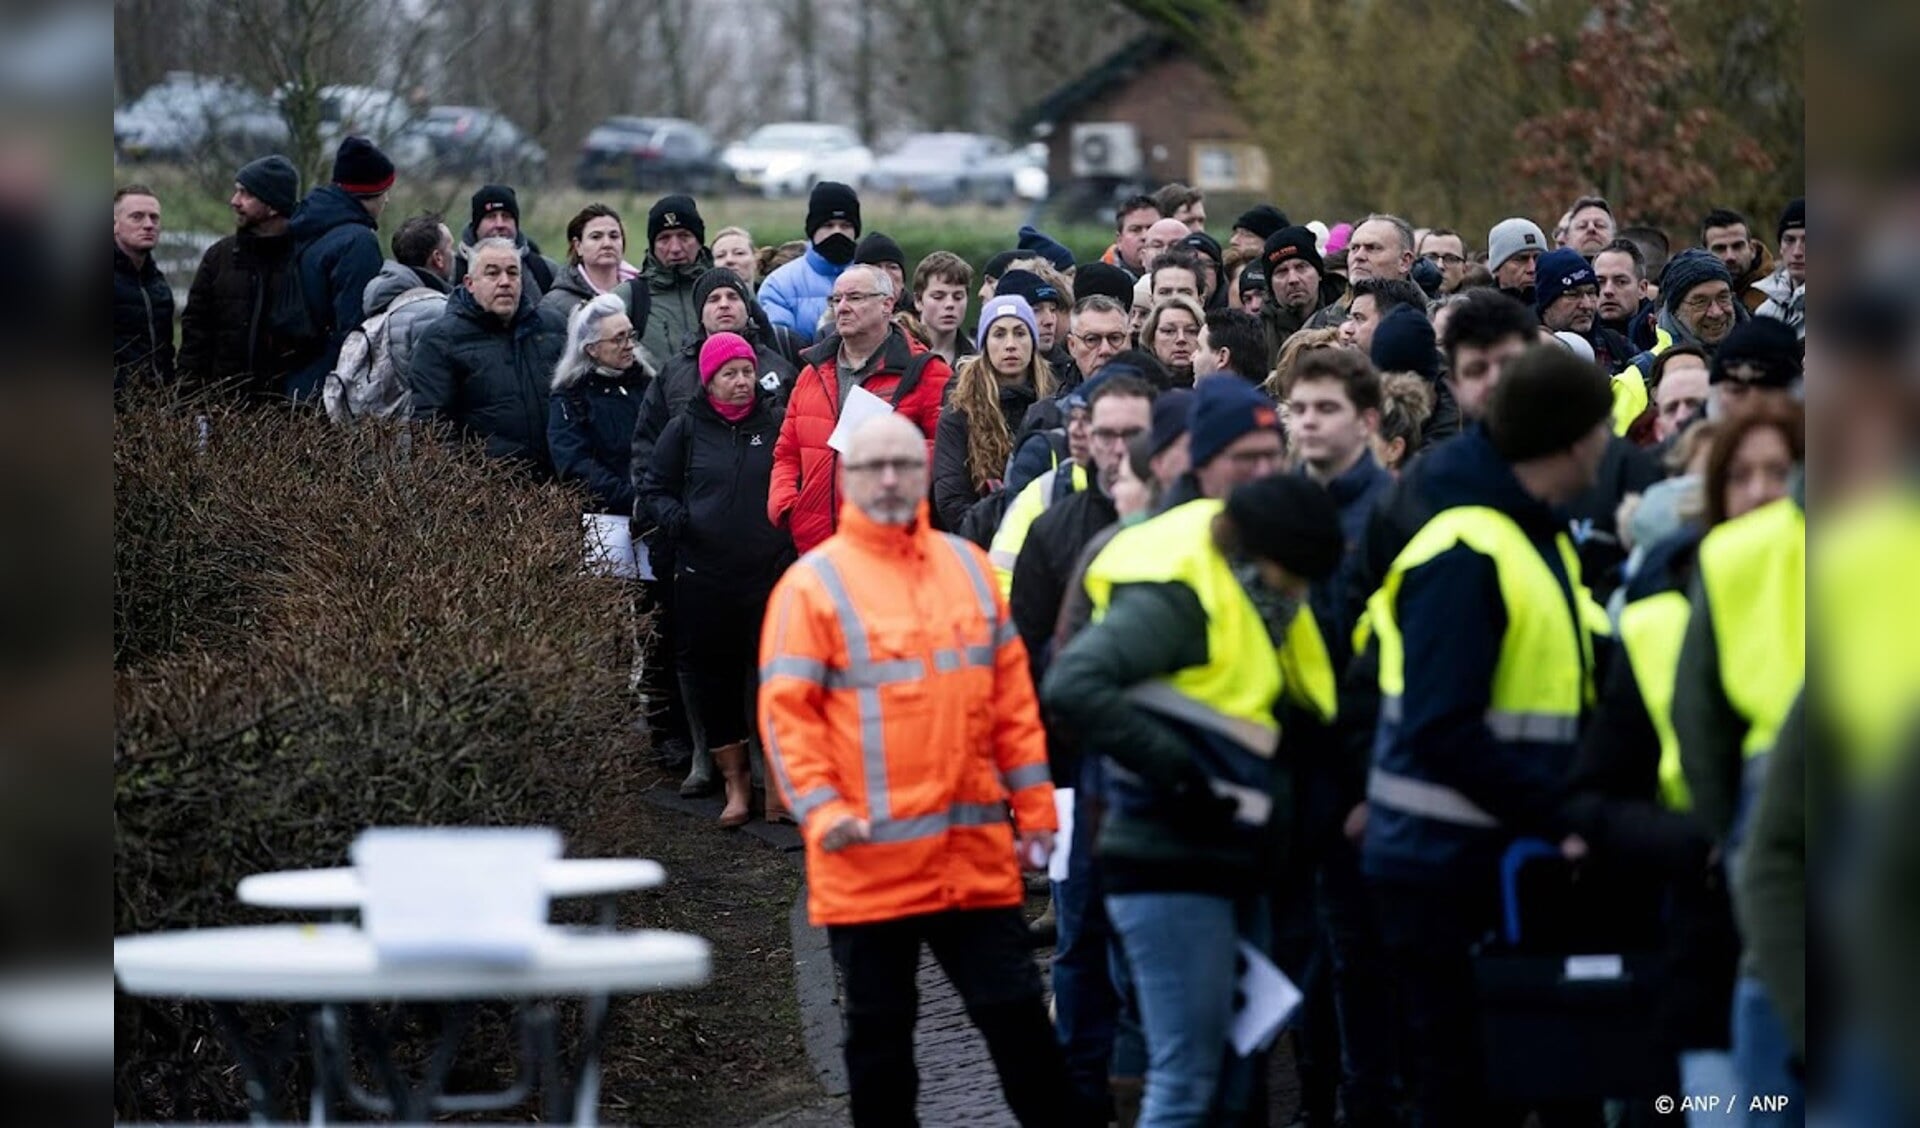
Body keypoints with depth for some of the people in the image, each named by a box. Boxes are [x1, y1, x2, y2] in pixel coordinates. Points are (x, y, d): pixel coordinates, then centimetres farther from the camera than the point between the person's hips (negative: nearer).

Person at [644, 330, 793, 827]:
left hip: (771, 575, -1)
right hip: (703, 576, 1)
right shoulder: (685, 429, 6)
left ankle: (778, 784, 6)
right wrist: (674, 518, -8)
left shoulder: (777, 424, 5)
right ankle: (735, 782, 18)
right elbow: (654, 488, 11)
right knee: (713, 678, 6)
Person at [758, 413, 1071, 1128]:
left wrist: (1033, 806, 12)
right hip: (870, 861, -3)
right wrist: (821, 810, -17)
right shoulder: (813, 584, -4)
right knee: (880, 1032, 7)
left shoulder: (968, 567, 10)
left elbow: (1012, 695, 14)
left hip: (978, 856, 3)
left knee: (1017, 1014, 7)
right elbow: (786, 713, -7)